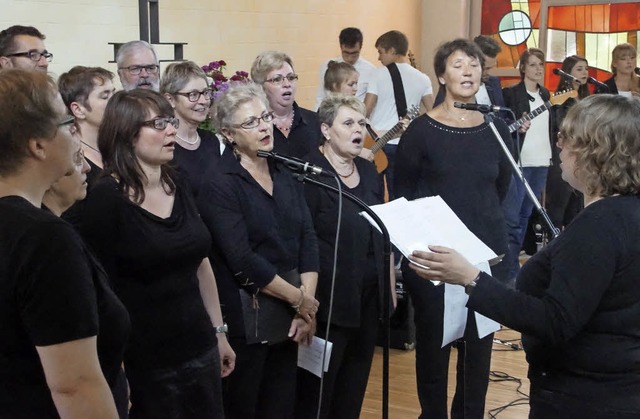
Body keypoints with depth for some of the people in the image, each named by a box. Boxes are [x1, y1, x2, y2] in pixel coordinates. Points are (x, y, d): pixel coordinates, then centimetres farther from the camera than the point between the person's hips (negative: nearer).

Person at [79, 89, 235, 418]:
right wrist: (115, 371, -16)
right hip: (144, 361, -6)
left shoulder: (178, 186, 6)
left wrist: (218, 331, 17)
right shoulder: (105, 198, -12)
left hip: (199, 348, 6)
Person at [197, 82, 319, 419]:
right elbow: (243, 262, -18)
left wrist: (306, 305, -7)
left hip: (287, 316, 6)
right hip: (244, 319, -6)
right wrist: (301, 300, -11)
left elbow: (308, 240, 5)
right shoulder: (219, 183, -10)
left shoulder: (285, 175, 11)